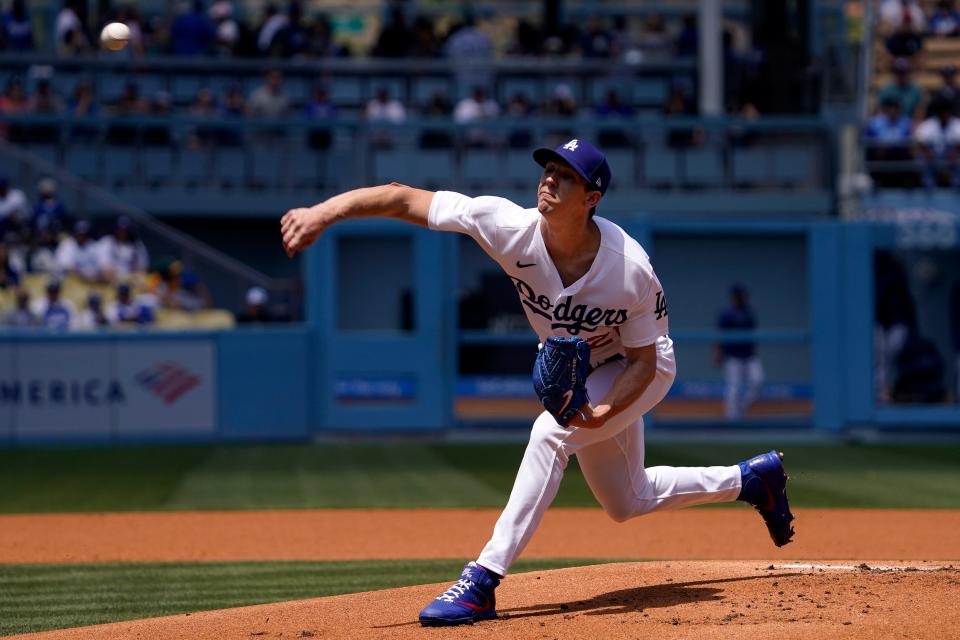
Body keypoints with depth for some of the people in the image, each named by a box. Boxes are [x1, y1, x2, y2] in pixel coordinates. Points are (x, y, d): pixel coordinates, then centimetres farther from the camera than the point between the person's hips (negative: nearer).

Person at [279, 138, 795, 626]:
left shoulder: (630, 269, -35)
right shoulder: (512, 228, -30)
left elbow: (644, 360, -22)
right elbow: (405, 199, -34)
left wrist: (604, 412, -40)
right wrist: (323, 212, -47)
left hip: (640, 370, -6)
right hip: (575, 373, 6)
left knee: (551, 430, -31)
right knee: (626, 503, 18)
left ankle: (483, 581, -30)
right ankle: (750, 478, 41)